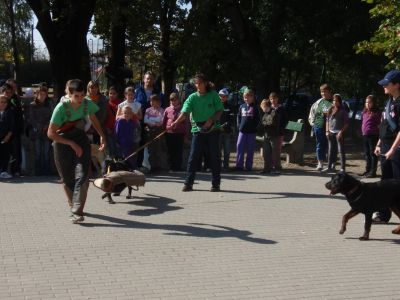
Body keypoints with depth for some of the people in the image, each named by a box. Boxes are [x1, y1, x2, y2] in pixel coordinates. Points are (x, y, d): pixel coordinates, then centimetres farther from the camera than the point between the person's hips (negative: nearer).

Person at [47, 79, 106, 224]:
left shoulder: (88, 104, -12)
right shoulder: (61, 107, -23)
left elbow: (93, 119, 13)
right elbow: (51, 133, -18)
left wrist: (102, 135, 1)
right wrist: (72, 144, -20)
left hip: (81, 138, 2)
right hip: (62, 141, -2)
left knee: (82, 175, -16)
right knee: (67, 178, 6)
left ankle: (77, 212, -18)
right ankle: (74, 206, 29)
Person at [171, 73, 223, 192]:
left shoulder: (213, 95, 0)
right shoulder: (192, 97, 1)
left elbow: (219, 111, 1)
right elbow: (185, 113, -11)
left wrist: (211, 120, -16)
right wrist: (176, 122, -29)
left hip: (213, 129, -1)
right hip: (198, 130, 1)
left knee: (214, 157, 2)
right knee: (193, 157, -1)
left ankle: (215, 184, 10)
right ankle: (188, 183, 3)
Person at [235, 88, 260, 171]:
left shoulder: (254, 108, 0)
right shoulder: (242, 106, 9)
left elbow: (257, 119, 0)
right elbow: (239, 116, 15)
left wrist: (254, 127, -9)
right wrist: (239, 125, 4)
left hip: (251, 131, -2)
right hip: (242, 131, 3)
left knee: (250, 149, 3)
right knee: (239, 147, -5)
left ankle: (248, 166, 9)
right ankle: (239, 165, -1)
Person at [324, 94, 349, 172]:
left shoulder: (343, 111, -5)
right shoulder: (330, 110, 11)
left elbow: (346, 123, -7)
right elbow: (327, 121, 17)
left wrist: (341, 132, -14)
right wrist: (327, 131, 8)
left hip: (339, 133, -6)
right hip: (331, 133, 6)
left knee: (341, 150, -3)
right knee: (331, 150, 11)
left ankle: (342, 168, -1)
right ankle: (330, 166, 17)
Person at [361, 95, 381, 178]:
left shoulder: (377, 112, -7)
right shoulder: (364, 112, 12)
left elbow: (380, 124, -9)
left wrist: (375, 130, -15)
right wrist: (363, 130, 14)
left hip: (373, 136, -8)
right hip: (365, 135, 8)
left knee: (373, 153, -4)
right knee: (367, 153, 14)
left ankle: (373, 171, -2)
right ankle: (368, 170, 24)